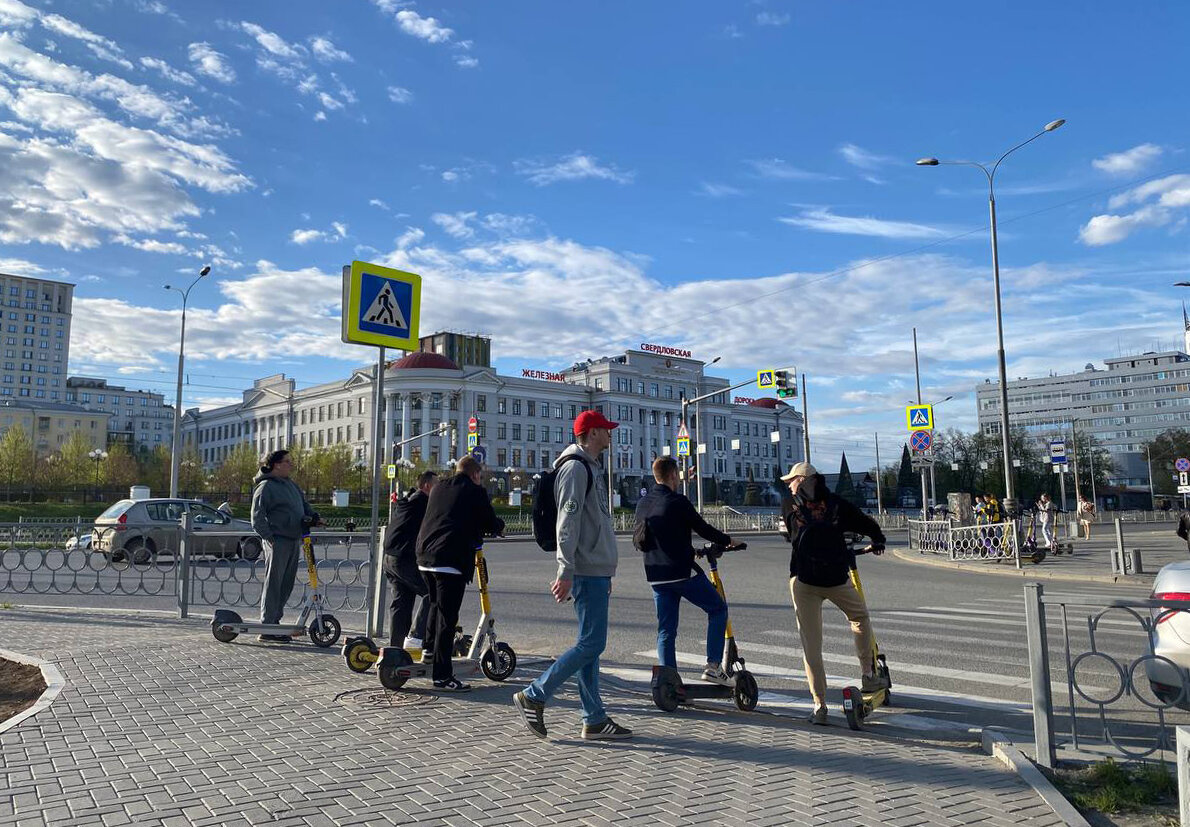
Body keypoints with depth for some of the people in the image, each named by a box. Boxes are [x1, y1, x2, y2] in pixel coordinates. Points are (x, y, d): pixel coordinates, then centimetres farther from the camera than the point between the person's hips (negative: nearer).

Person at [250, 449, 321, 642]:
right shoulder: (266, 486, -6)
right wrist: (268, 536, -14)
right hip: (277, 541, -8)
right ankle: (267, 627, 1)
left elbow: (304, 504, 26)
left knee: (287, 584, 10)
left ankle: (274, 621, 20)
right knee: (273, 583, -4)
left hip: (294, 540, 8)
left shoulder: (291, 484, 18)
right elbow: (257, 517, -9)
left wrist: (314, 517, 8)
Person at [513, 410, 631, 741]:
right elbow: (567, 523, -19)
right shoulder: (576, 467, -11)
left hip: (596, 571, 10)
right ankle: (533, 696, 1)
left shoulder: (589, 468, 21)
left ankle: (595, 720, 16)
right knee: (591, 643, -8)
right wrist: (566, 573, -23)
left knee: (591, 644, 10)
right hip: (588, 572, -10)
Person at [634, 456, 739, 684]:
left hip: (656, 576, 7)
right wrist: (728, 541, 13)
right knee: (718, 609, 11)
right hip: (682, 572, -7)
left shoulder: (642, 504, 10)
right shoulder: (677, 502, -12)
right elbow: (703, 529, -7)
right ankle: (713, 666, 5)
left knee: (666, 630, 12)